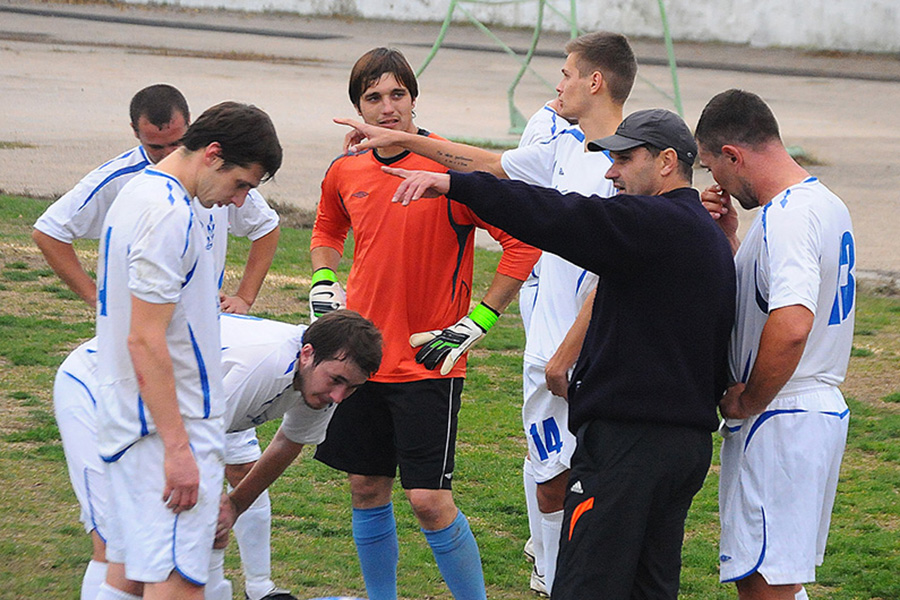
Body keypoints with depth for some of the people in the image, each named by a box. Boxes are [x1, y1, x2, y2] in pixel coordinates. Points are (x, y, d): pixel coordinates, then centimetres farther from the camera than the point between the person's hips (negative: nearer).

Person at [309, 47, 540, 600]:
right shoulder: (345, 172, 5)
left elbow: (524, 242, -13)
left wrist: (475, 324, -13)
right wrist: (324, 290, 10)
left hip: (427, 363, -5)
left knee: (429, 498, -9)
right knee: (366, 489, 10)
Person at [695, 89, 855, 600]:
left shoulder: (788, 216, -19)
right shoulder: (826, 204, 15)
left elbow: (791, 324, -32)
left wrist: (747, 401, -18)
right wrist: (728, 237, 11)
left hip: (781, 423, -11)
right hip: (823, 408, 11)